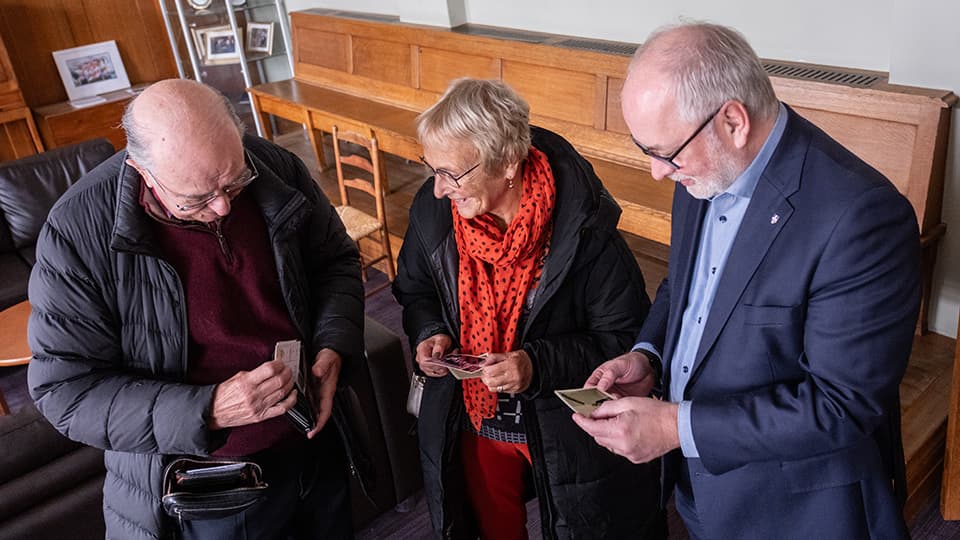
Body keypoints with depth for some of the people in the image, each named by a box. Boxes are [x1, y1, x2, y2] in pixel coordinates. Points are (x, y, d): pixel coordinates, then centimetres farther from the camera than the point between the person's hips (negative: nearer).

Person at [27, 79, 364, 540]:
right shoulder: (78, 231, -23)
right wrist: (207, 410, -31)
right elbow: (64, 389, -19)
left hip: (315, 441, 4)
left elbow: (336, 260, 2)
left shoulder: (278, 170, -13)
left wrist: (333, 349, -15)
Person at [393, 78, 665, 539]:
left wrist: (540, 365, -30)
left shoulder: (583, 227, -26)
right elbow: (414, 290, 6)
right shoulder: (431, 209, -13)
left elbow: (625, 337, -18)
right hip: (471, 420, 4)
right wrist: (428, 332, -15)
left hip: (565, 430, -3)